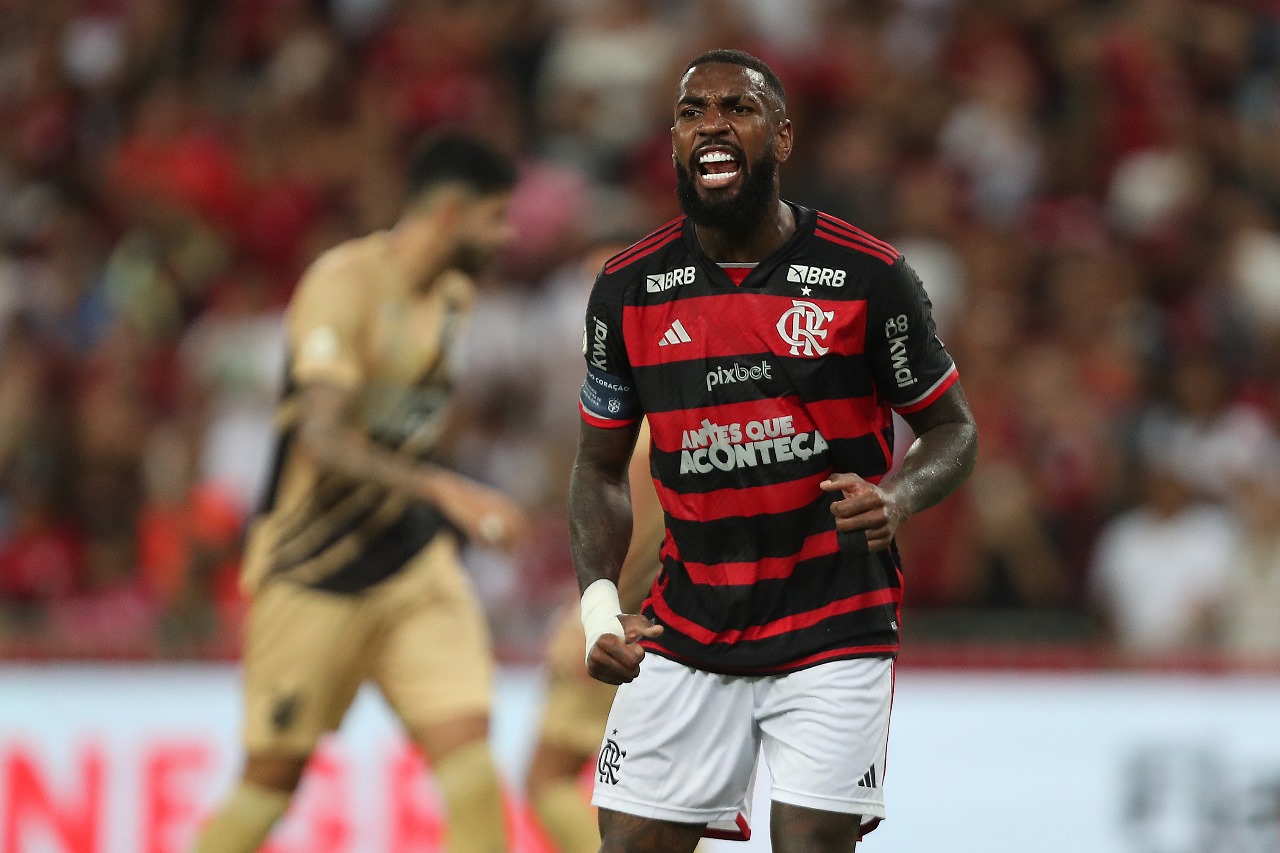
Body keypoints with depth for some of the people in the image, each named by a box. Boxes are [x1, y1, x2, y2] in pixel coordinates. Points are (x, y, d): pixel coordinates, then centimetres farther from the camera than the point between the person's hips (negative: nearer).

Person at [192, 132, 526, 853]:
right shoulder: (344, 283, -17)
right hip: (313, 569, -6)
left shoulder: (454, 295, 8)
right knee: (276, 773, 1)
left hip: (411, 558, 6)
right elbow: (322, 441, -27)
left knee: (465, 732, -10)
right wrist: (444, 489, -36)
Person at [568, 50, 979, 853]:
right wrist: (598, 600, -5)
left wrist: (897, 498, -19)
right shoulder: (627, 288, 0)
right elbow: (602, 464, 11)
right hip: (686, 634, 3)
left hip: (834, 631, -2)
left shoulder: (868, 275, -7)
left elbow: (953, 430, 3)